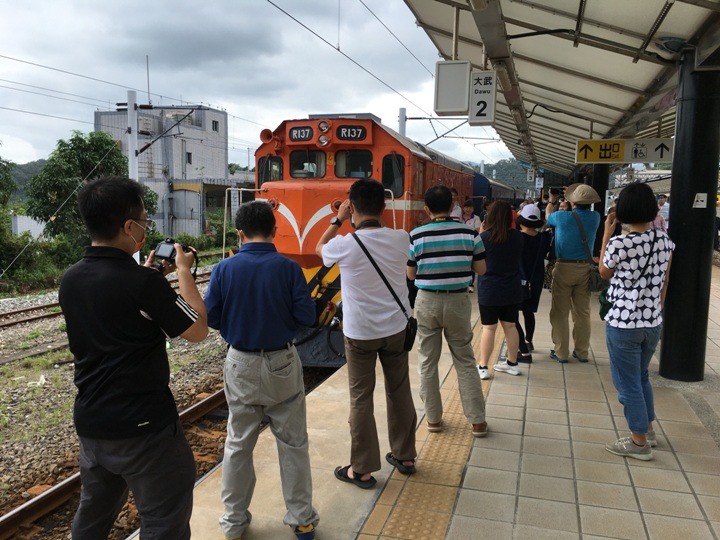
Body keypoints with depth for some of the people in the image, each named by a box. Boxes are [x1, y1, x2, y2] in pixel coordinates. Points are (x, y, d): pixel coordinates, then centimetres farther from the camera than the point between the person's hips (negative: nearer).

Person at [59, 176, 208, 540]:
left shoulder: (70, 280, 0)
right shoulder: (142, 282, -22)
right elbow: (197, 330, -11)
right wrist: (183, 271, -3)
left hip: (89, 423, 8)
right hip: (143, 427, -7)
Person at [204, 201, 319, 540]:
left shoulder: (224, 269, -10)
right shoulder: (287, 268, -13)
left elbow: (210, 318, -6)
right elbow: (306, 316, -13)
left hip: (241, 365, 1)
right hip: (283, 364, -1)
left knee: (238, 445, 17)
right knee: (293, 444, 13)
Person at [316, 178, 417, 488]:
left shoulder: (345, 245, -18)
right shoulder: (400, 239, -8)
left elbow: (319, 248, 6)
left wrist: (339, 220, 13)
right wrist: (365, 223, 11)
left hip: (360, 333, -4)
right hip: (396, 329, 4)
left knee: (361, 399, 7)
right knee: (400, 392, 17)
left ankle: (362, 470, 17)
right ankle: (404, 456, 32)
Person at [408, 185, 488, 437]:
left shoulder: (416, 235, -8)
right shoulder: (469, 232, -5)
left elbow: (410, 274, 0)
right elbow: (481, 269, 2)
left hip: (427, 302, -1)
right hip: (458, 301, 1)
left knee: (427, 362, 12)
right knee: (465, 361, 13)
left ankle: (433, 418, 21)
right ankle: (478, 421, 18)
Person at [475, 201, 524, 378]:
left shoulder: (485, 237, -15)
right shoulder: (517, 236, -3)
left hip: (489, 289, -4)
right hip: (512, 289, 4)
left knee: (489, 328, 2)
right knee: (510, 326, 14)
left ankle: (483, 367, 7)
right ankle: (512, 363, 27)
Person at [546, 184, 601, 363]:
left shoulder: (562, 217, -11)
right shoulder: (595, 218, -2)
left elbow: (548, 216, 13)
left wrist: (551, 201, 32)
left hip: (564, 268, -3)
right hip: (585, 268, 4)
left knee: (560, 312, 5)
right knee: (583, 312, 10)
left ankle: (561, 352, 9)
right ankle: (582, 352, 18)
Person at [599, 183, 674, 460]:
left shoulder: (619, 244, -19)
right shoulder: (665, 240, -2)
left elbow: (604, 272, 0)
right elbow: (664, 282, 8)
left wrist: (607, 235, 2)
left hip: (623, 324, -6)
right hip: (653, 322, 6)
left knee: (628, 383, 9)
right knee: (641, 376, 25)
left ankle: (639, 442, 20)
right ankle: (648, 430, 38)